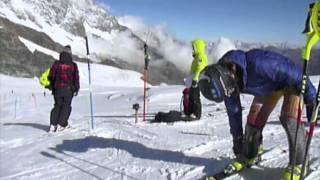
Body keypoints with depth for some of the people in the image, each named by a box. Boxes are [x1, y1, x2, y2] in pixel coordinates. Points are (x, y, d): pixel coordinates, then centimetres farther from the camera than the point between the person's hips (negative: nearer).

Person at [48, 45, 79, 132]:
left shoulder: (56, 64, 2)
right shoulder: (73, 65, -4)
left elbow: (51, 77, 6)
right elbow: (76, 78, -3)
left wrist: (53, 87, 19)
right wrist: (76, 89, 6)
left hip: (57, 89, 3)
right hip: (68, 89, -2)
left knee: (57, 106, 13)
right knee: (66, 106, 9)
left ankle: (53, 124, 6)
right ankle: (61, 124, 3)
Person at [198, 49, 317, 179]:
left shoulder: (257, 64, -44)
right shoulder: (225, 78, -21)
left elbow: (295, 74, -31)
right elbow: (233, 110, -5)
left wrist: (311, 101, -21)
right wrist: (237, 137, 3)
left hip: (291, 79, -5)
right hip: (269, 85, 6)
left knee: (289, 120, -22)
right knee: (253, 120, -2)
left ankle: (296, 165, -5)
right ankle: (248, 157, 19)